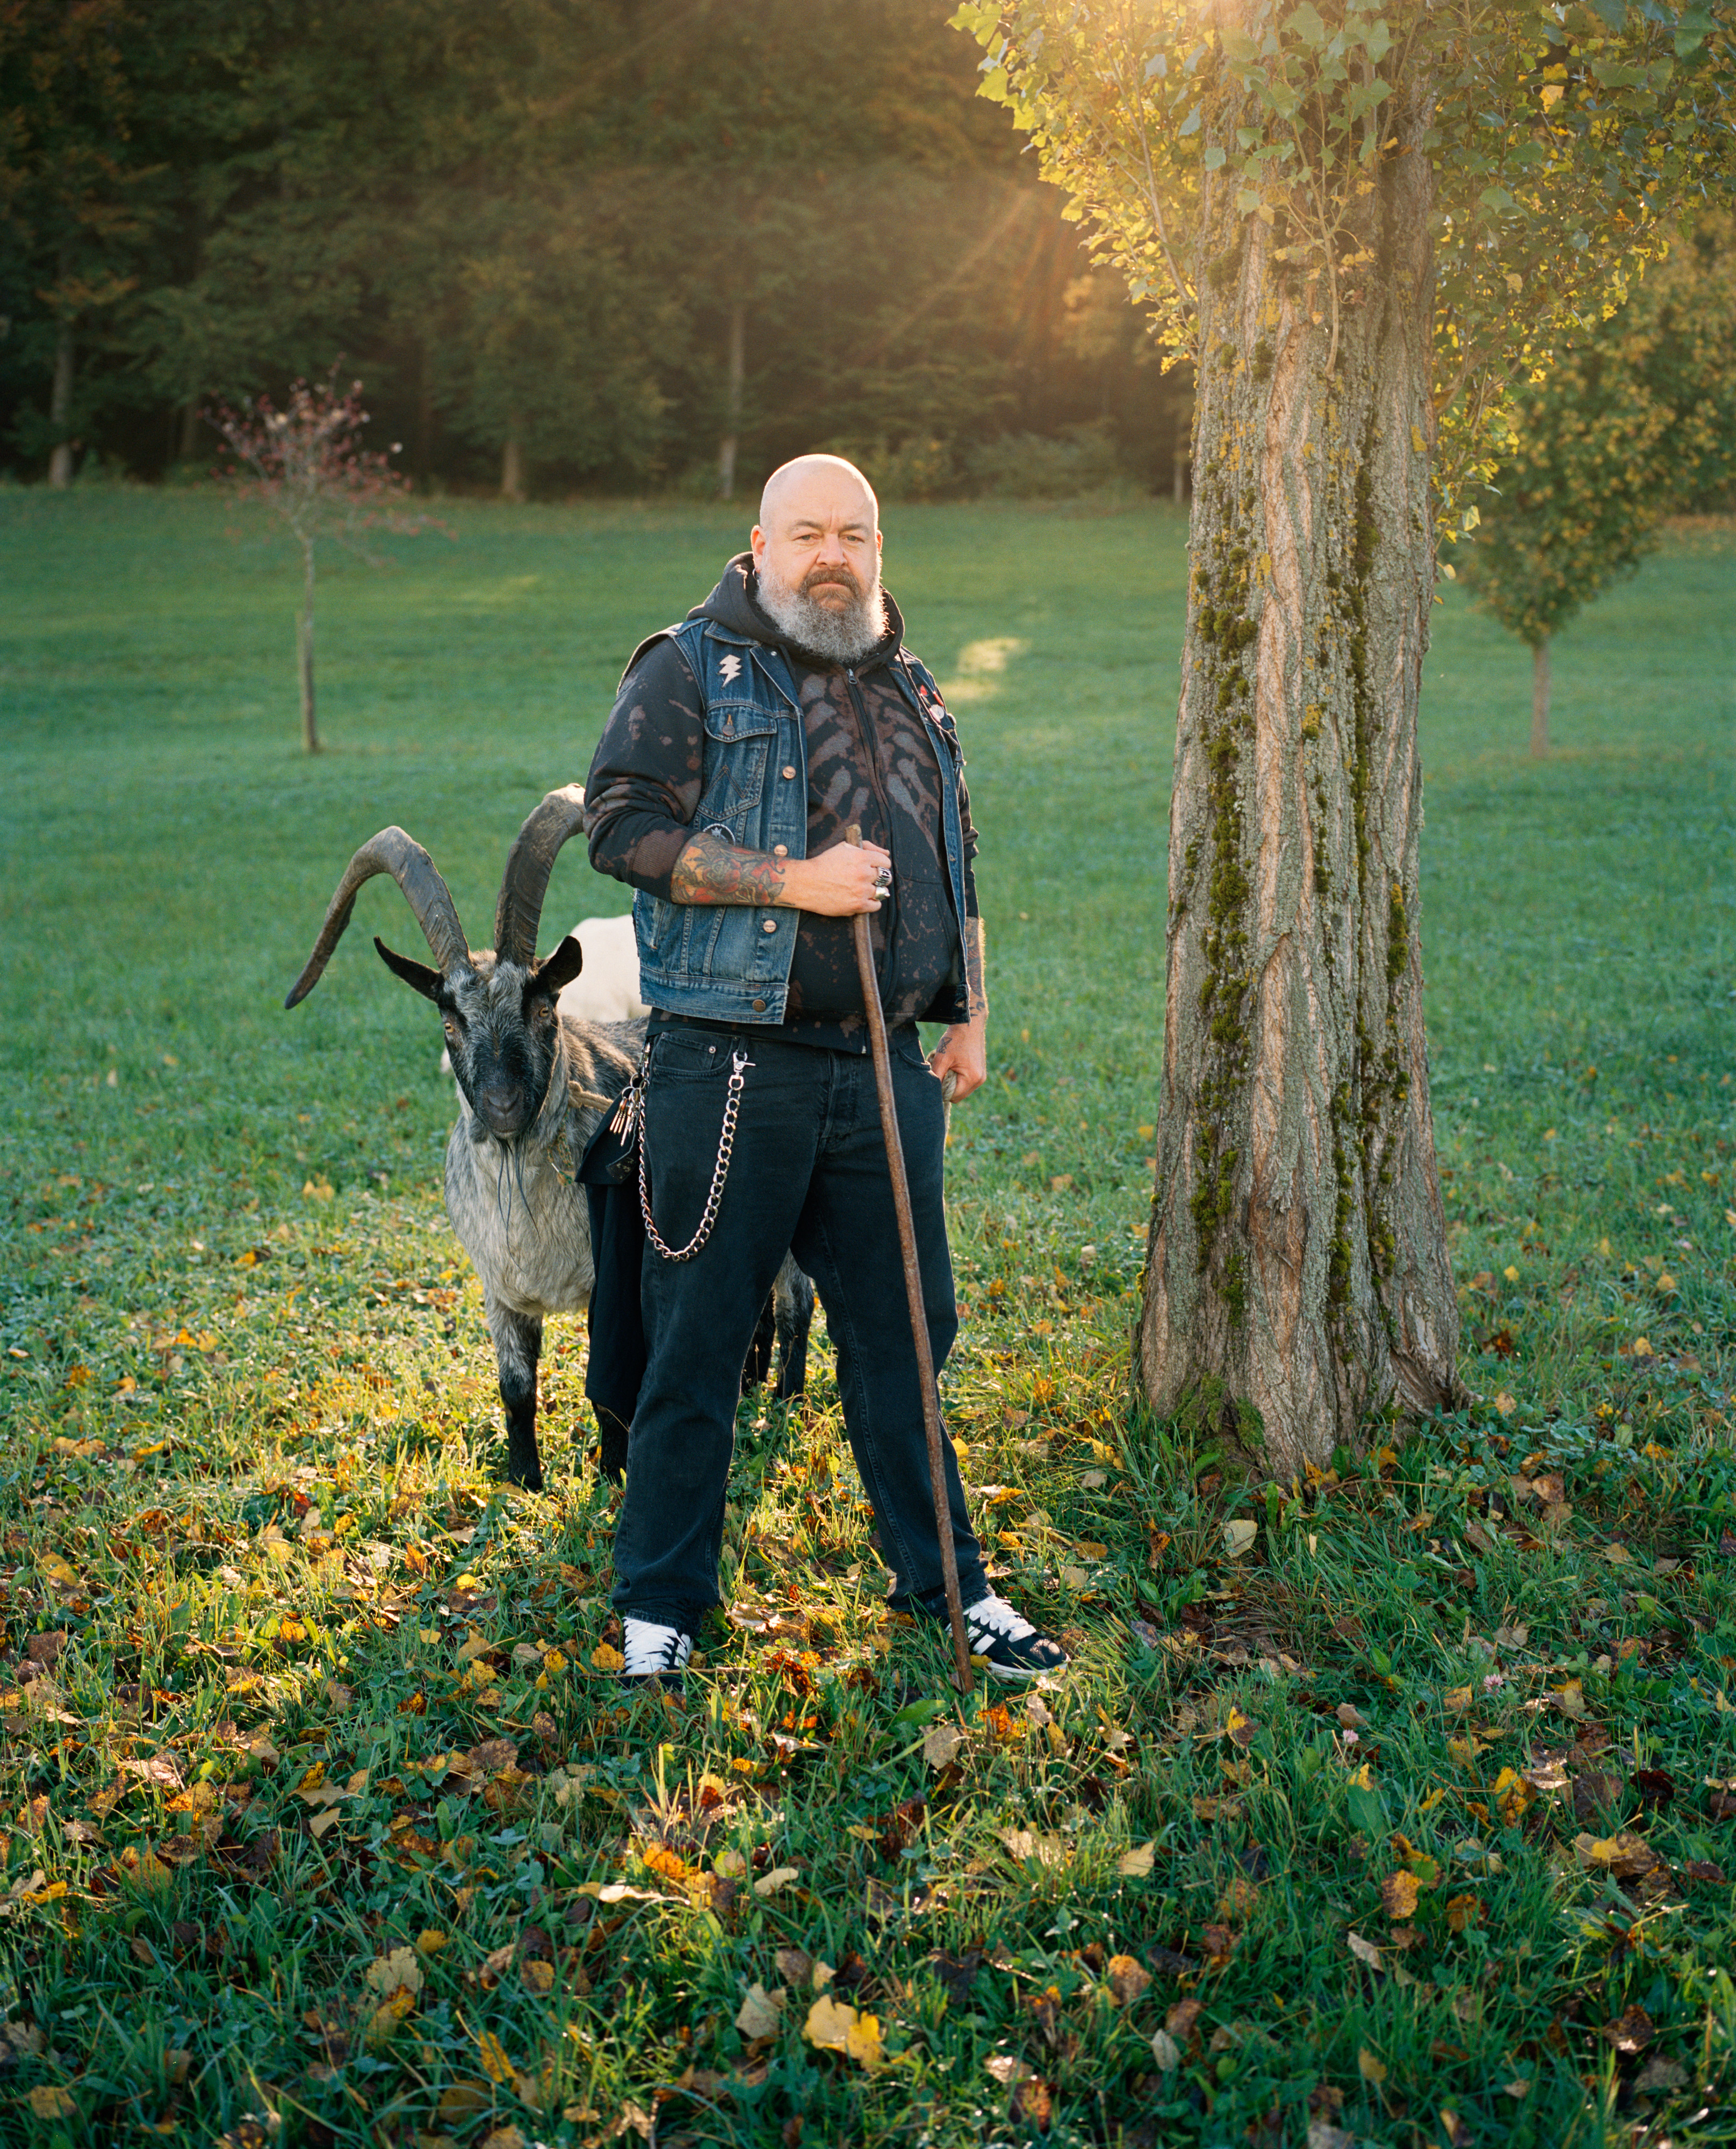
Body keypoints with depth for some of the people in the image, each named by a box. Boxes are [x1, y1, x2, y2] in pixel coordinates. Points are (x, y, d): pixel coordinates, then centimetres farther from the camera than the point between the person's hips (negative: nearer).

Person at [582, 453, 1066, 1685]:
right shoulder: (692, 671, 0)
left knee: (903, 1330, 13)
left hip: (887, 1070, 5)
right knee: (697, 1343, 2)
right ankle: (659, 1606, 17)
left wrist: (971, 1017, 16)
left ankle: (945, 1582, 27)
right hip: (732, 1065, -5)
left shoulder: (913, 692, 18)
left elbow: (958, 870, 25)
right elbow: (623, 826, -11)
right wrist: (793, 881, -17)